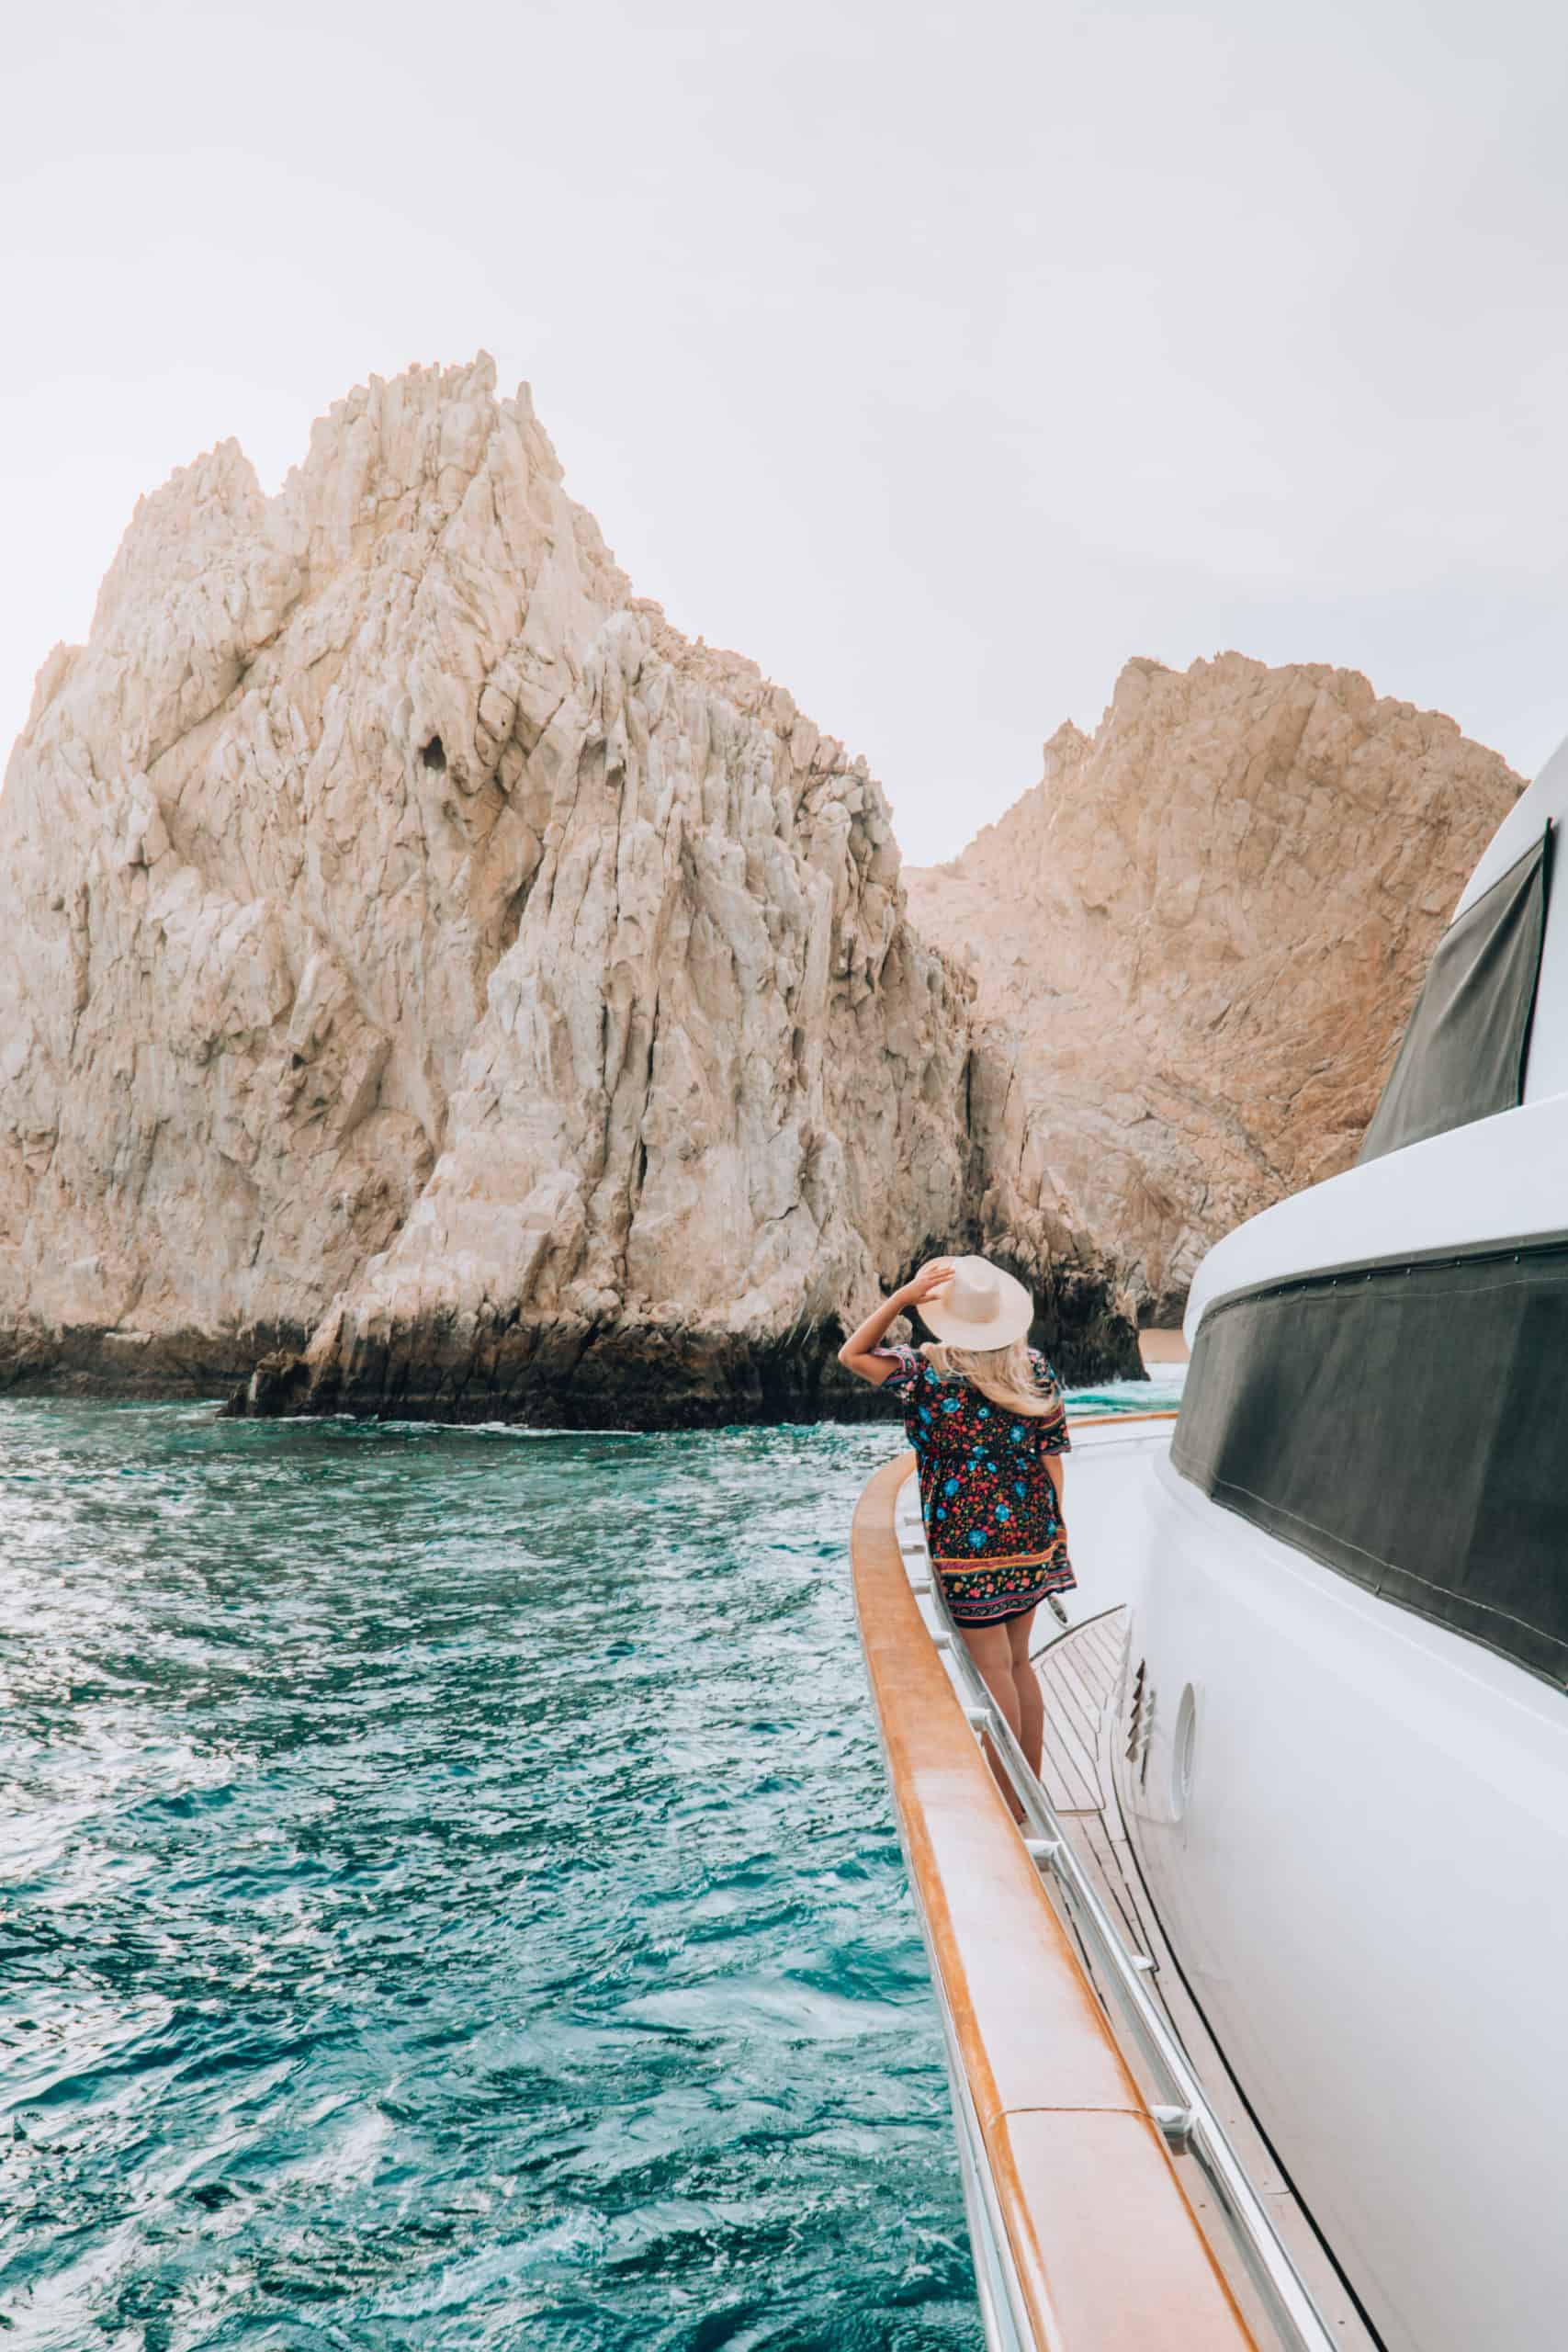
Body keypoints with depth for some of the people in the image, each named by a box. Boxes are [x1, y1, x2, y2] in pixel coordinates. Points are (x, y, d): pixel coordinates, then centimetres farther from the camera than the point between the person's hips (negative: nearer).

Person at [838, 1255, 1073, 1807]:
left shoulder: (929, 1373, -13)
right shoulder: (1036, 1370, -1)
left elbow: (853, 1355, -3)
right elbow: (1052, 1455, 3)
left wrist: (902, 1297, -13)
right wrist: (1055, 1526, 13)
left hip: (969, 1545, -5)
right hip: (1031, 1538, 5)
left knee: (993, 1668, 3)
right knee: (1018, 1662, 17)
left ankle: (1010, 1807, 12)